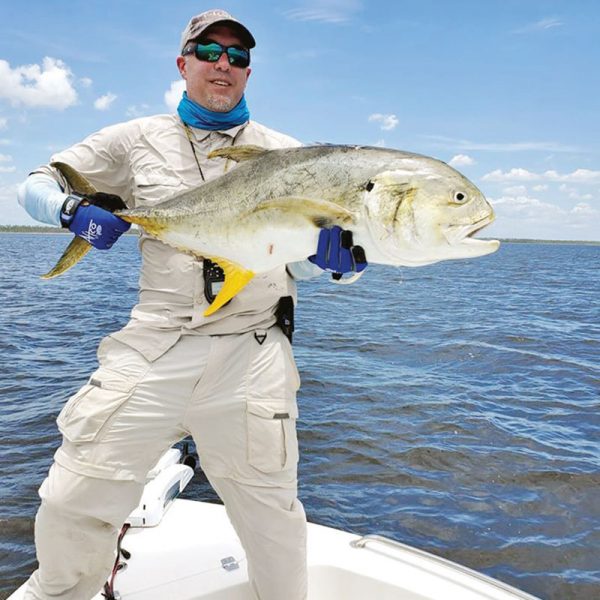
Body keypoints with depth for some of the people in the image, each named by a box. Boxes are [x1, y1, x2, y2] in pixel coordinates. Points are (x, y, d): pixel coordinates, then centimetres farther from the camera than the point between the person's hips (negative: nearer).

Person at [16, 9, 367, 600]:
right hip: (154, 344, 1)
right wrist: (76, 210, -8)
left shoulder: (285, 153, 10)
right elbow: (36, 185, 15)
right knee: (74, 501, 3)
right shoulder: (139, 139, 10)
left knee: (270, 507, 7)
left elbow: (299, 262, 9)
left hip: (253, 350, 0)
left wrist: (338, 257, -15)